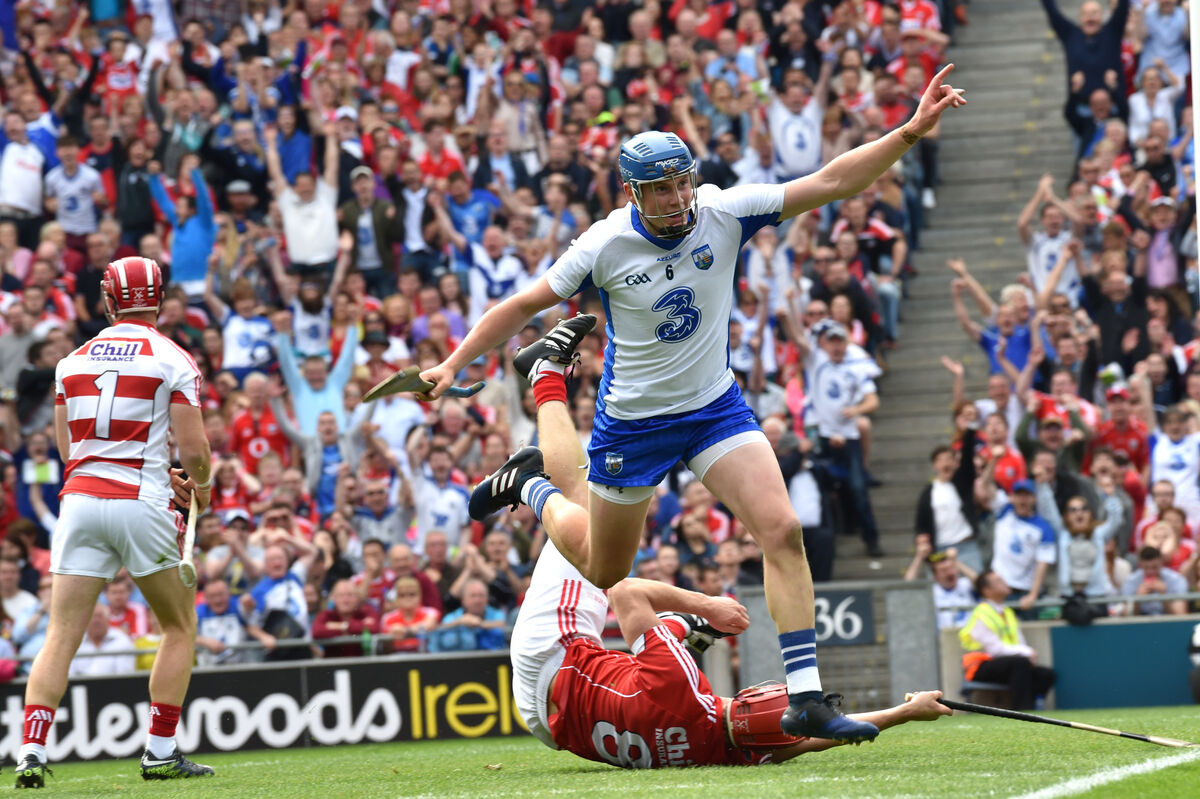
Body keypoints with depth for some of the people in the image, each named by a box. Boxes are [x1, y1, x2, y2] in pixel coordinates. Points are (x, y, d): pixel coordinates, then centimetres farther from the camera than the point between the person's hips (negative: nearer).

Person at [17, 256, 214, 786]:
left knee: (61, 637, 2)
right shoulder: (172, 361, -1)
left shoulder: (73, 362, 12)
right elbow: (194, 450, -7)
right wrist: (201, 484, 17)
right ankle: (161, 752, 11)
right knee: (179, 627, 15)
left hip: (81, 500, 3)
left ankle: (32, 752, -12)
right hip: (141, 504, -3)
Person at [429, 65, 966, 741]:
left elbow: (831, 183, -17)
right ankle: (533, 486, 46)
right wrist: (454, 364, -12)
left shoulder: (722, 213, -13)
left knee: (782, 530, -19)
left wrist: (912, 130, -27)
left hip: (716, 406, 2)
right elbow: (524, 305, -7)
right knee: (603, 572, 15)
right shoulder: (605, 246, -18)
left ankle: (806, 697, -17)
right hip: (632, 423, -2)